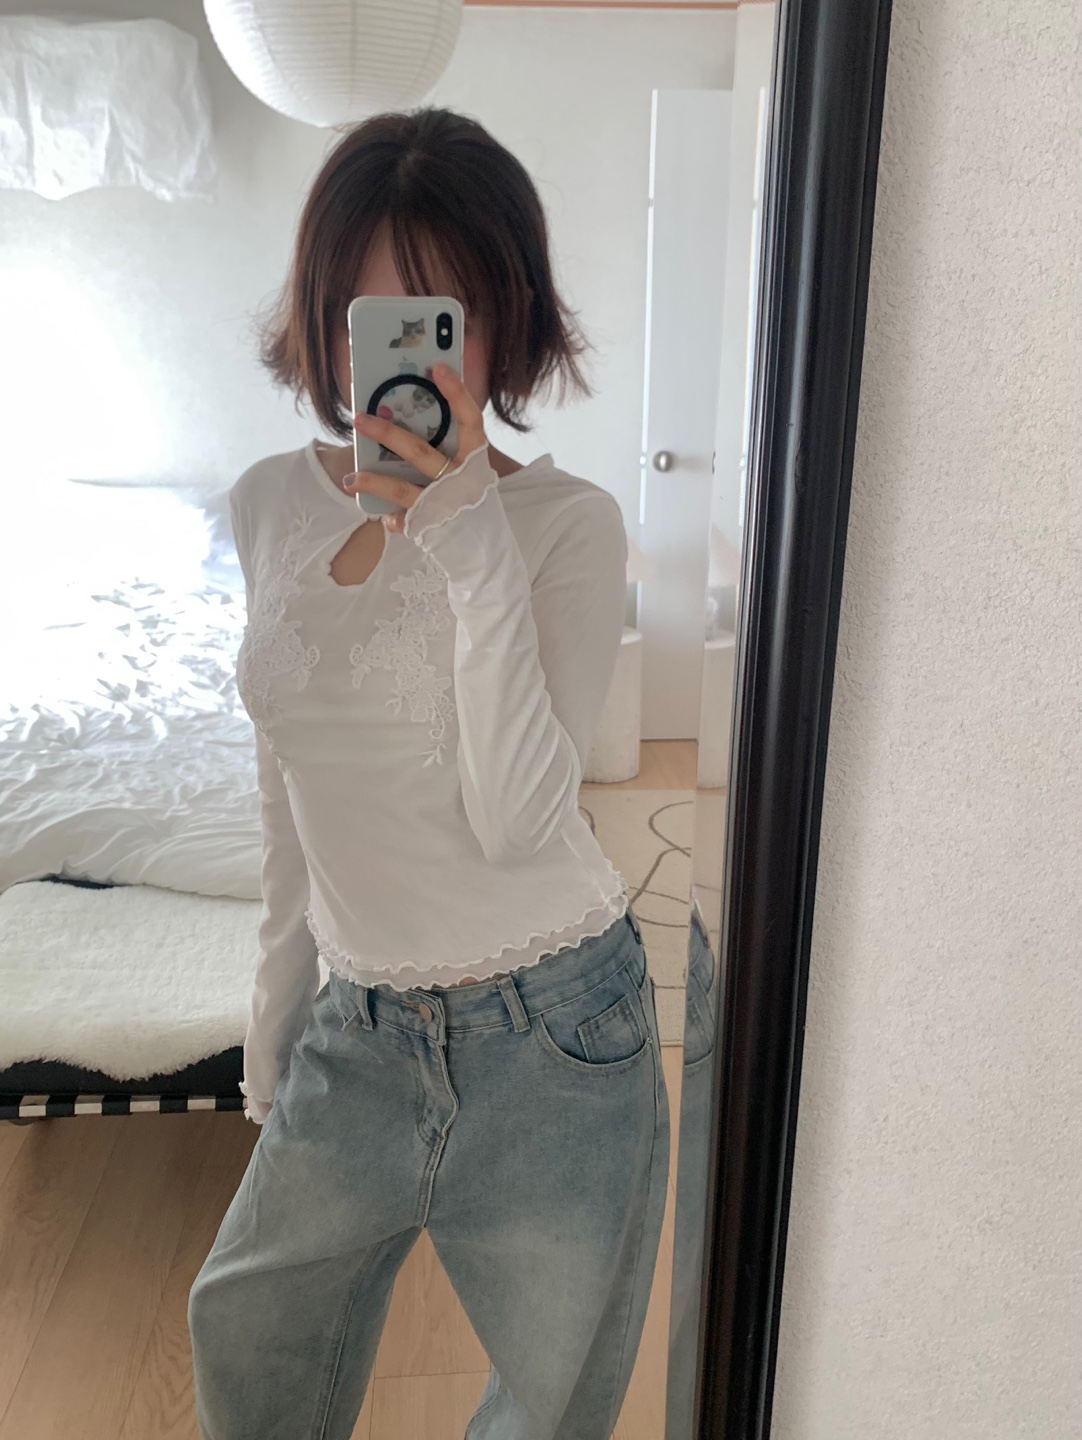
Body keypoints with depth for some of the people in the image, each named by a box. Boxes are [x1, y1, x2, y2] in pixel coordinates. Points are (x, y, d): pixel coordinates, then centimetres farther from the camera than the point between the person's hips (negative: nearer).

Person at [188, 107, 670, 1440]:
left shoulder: (568, 525, -14)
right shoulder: (269, 506, 0)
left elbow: (518, 820, -25)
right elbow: (292, 792, 9)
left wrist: (472, 538, -29)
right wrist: (275, 1022, 15)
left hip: (548, 1028, -4)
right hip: (359, 1023, 5)